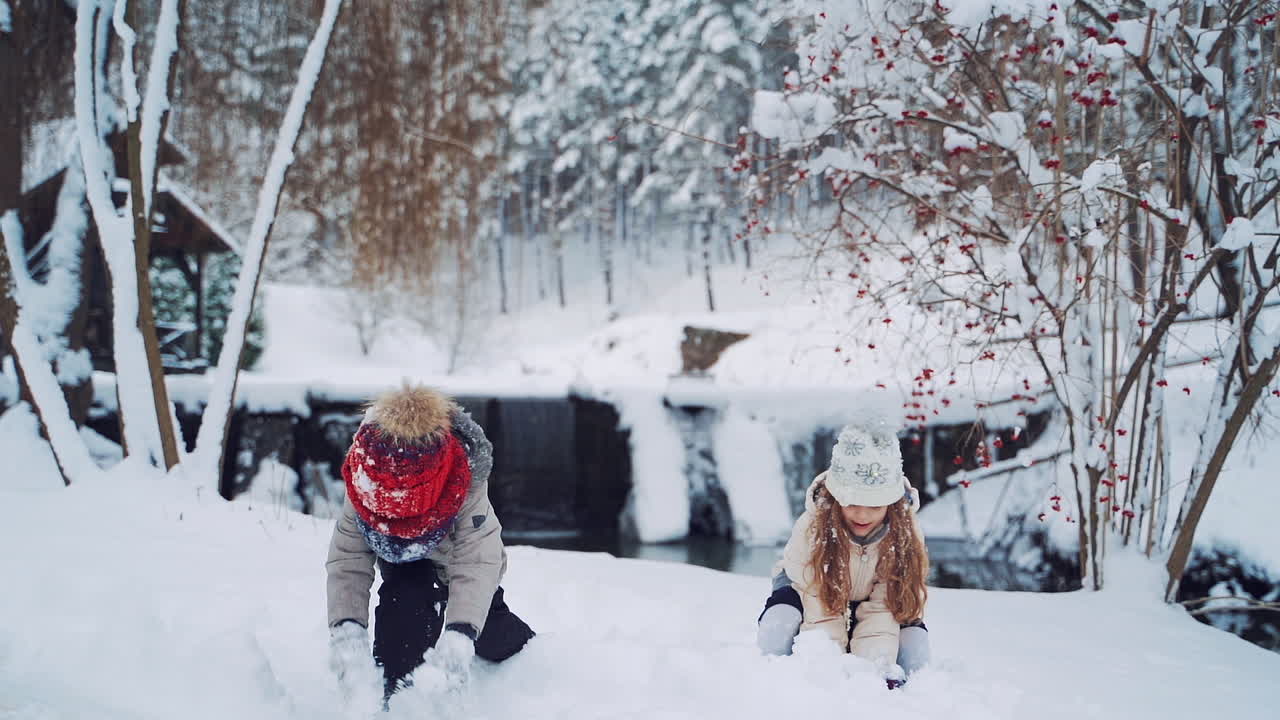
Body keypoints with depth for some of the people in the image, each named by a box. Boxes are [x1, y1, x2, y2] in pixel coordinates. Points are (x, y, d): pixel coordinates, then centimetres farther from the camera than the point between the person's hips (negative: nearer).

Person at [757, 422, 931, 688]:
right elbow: (821, 613, -35)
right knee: (781, 619, -35)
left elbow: (883, 609, -29)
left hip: (868, 602, 2)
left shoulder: (905, 533, -29)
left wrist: (877, 667, -43)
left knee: (915, 638, -25)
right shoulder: (812, 527, -35)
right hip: (816, 590, -2)